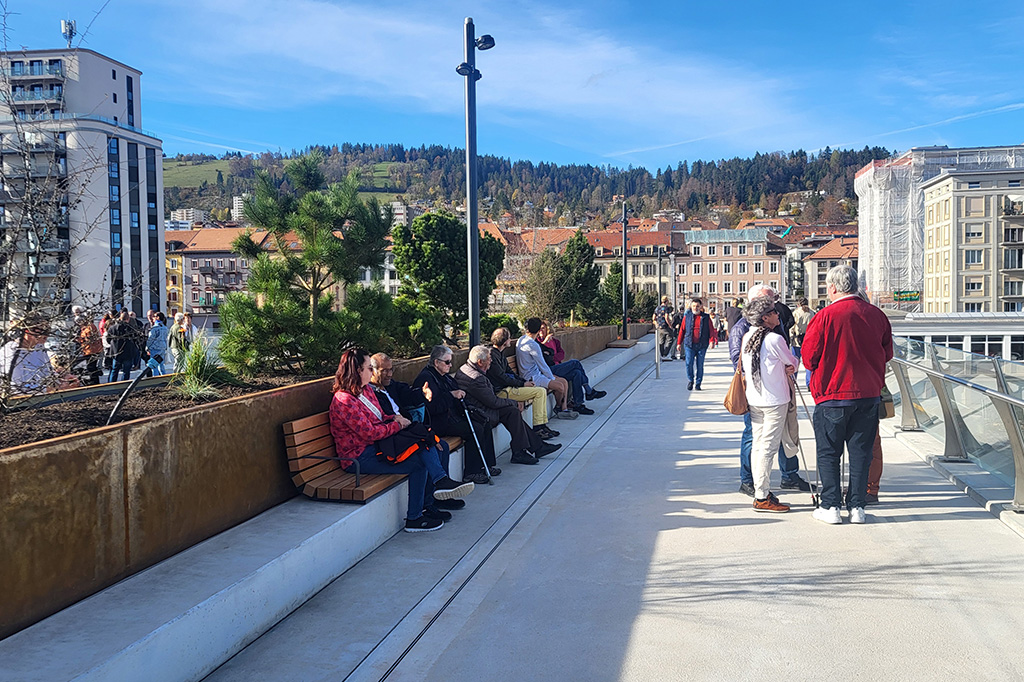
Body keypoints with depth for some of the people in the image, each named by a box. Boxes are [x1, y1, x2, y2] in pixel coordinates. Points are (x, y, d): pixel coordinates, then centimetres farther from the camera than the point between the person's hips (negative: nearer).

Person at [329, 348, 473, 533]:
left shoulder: (366, 391, 12)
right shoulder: (344, 401, -18)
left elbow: (380, 417, 22)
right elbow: (369, 433, -21)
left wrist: (394, 418, -1)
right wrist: (397, 424, -11)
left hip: (377, 446, 9)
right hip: (359, 458, -9)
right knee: (419, 463, -18)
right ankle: (414, 518, -10)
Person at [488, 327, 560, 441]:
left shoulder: (500, 353, 14)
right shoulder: (492, 355, -17)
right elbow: (502, 378, -18)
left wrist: (525, 381, 7)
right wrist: (522, 384, -10)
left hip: (508, 386, 10)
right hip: (502, 391, -10)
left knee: (542, 391, 6)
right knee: (540, 392, -14)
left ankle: (543, 424, 6)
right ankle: (537, 428, -10)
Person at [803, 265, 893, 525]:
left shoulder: (825, 316, -13)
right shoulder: (877, 315, 1)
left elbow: (808, 358, -8)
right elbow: (887, 354, 12)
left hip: (832, 395, -4)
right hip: (869, 394, 4)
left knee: (829, 452, 7)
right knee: (861, 452, 12)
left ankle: (830, 506, 9)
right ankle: (857, 506, 15)